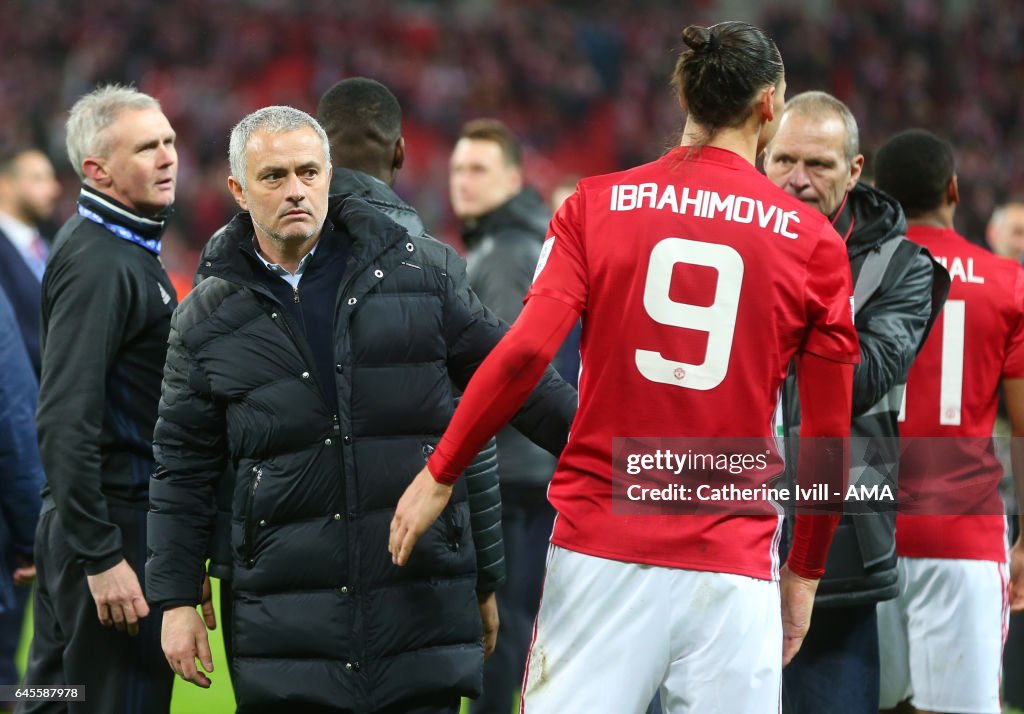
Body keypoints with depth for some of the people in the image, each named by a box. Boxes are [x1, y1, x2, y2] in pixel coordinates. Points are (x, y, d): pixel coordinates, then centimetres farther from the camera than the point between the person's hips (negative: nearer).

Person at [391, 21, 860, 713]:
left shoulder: (597, 204, 3)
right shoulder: (811, 239, 3)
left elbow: (525, 351, -8)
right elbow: (830, 435, 4)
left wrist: (439, 474, 3)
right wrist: (805, 572, 15)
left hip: (600, 548, 0)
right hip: (736, 565, 0)